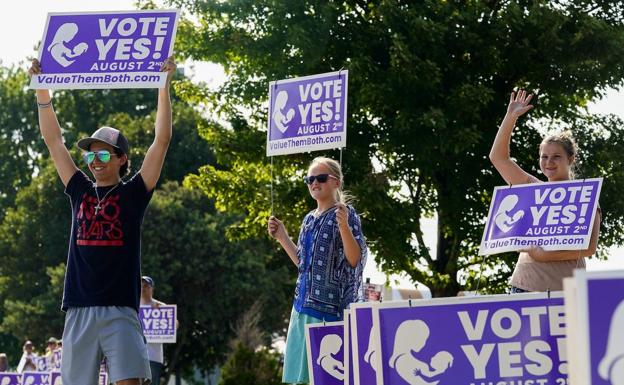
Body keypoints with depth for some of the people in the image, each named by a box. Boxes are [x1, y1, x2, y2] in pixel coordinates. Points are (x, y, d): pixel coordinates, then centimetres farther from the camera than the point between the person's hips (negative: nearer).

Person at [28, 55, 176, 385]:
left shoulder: (133, 193, 5)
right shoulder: (80, 191, 14)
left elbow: (162, 140, -1)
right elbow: (53, 140, 17)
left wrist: (164, 87, -4)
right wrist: (42, 90, 14)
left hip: (120, 308, -4)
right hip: (79, 308, 4)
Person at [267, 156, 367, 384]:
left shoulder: (346, 214, -5)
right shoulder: (309, 220, 16)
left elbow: (354, 260, -13)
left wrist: (344, 226, -27)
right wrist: (282, 237, 18)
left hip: (331, 306, -7)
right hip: (305, 304, 7)